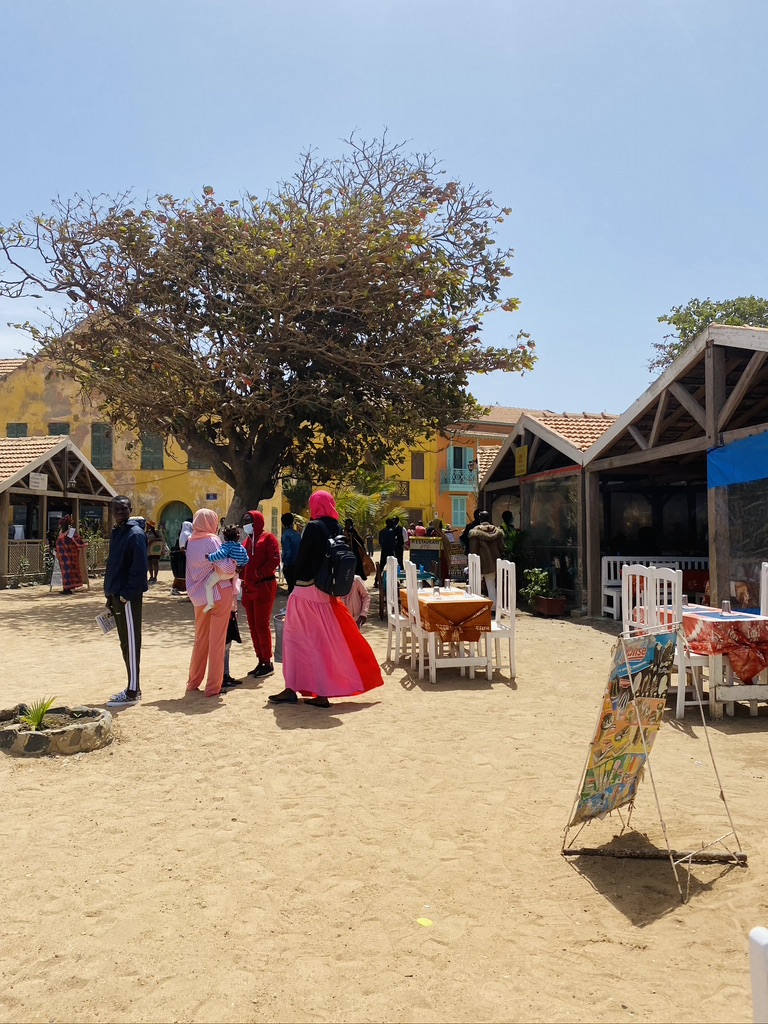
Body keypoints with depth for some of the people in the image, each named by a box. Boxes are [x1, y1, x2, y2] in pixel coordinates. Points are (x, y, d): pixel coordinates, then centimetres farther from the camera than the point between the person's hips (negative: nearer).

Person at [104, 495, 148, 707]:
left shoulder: (135, 534, -13)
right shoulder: (116, 532, 15)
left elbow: (140, 568, -20)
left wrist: (126, 594, -20)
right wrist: (110, 593, 17)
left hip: (129, 597, -9)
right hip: (117, 595, 9)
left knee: (131, 643, -3)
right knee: (125, 643, 14)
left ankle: (133, 692, 3)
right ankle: (133, 688, 24)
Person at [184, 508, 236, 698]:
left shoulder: (190, 541, 6)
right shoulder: (212, 540, -13)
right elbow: (227, 568, -19)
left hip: (198, 596, 6)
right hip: (218, 595, -6)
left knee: (200, 639, 18)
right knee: (217, 641, 1)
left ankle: (193, 682, 27)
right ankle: (213, 687, 4)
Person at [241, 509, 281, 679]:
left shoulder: (268, 538, -4)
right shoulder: (248, 540, 18)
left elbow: (274, 560, -15)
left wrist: (258, 575, -18)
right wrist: (242, 576, 0)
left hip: (264, 587, -8)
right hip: (248, 588, 8)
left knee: (261, 625, -6)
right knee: (253, 626, 9)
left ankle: (268, 663, 3)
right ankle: (261, 661, 18)